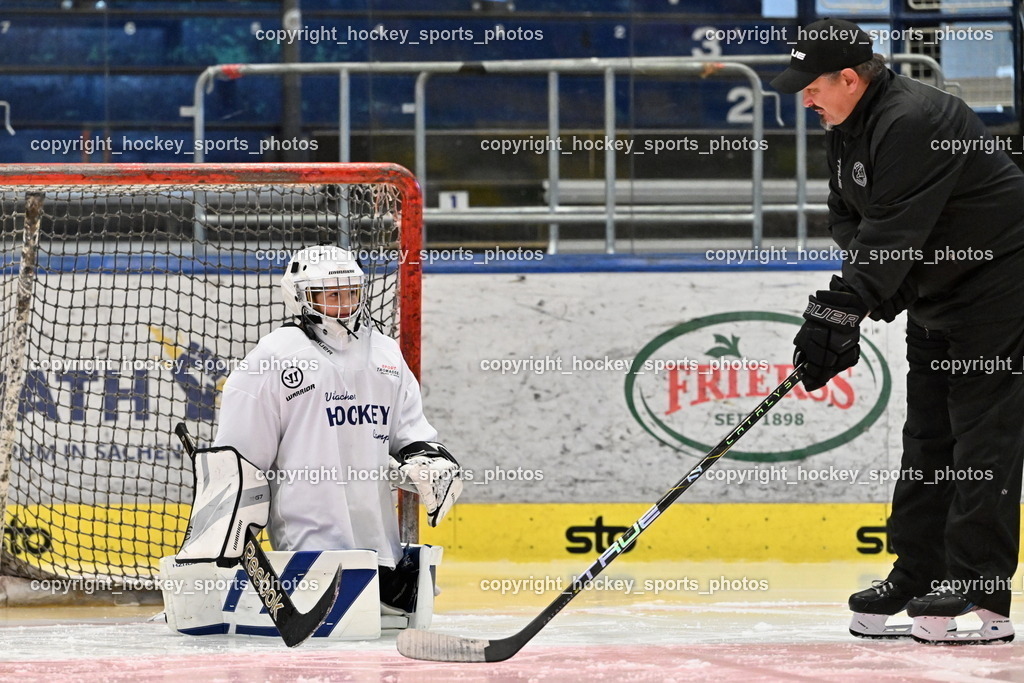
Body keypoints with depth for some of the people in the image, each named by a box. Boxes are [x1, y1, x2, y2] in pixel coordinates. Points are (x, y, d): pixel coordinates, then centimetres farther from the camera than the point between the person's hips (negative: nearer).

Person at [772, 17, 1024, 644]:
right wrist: (875, 273, -11)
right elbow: (850, 218, 9)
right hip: (936, 292, 10)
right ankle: (917, 580, 12)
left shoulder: (914, 121, -25)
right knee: (927, 435, 9)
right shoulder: (846, 130, 7)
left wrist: (842, 309, -32)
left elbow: (895, 231, -30)